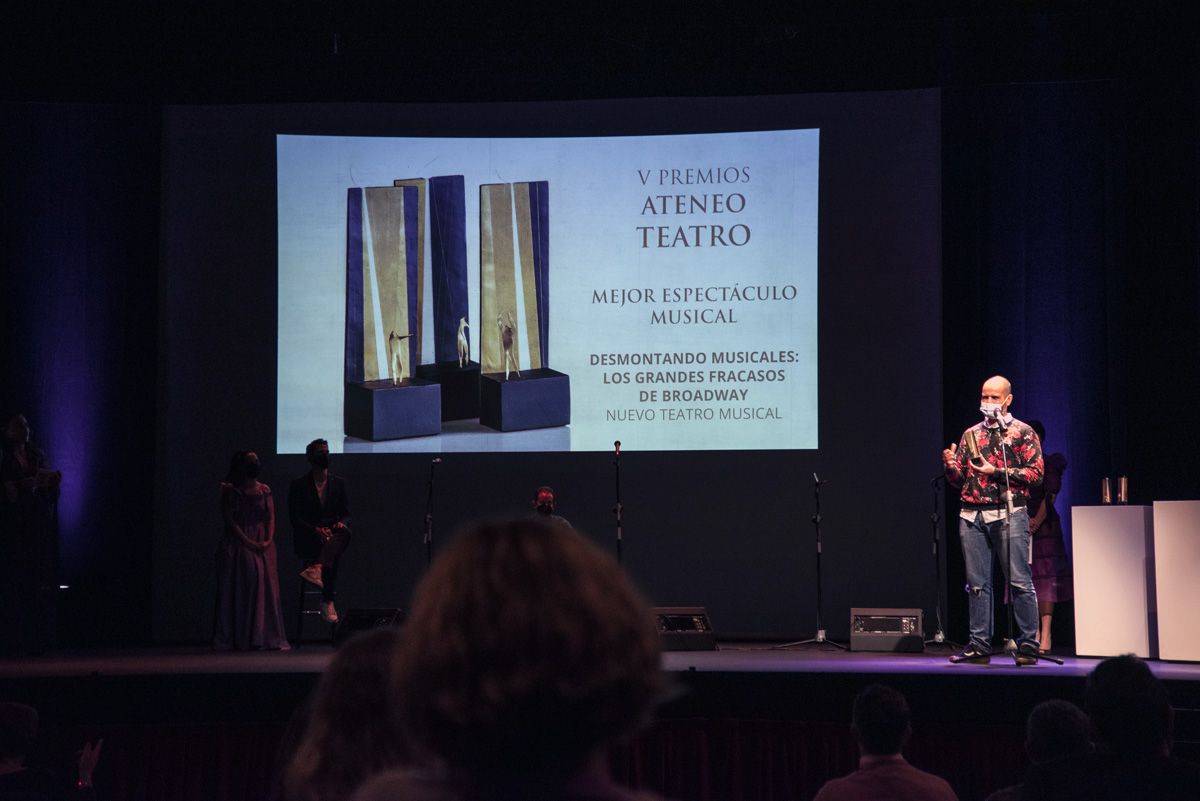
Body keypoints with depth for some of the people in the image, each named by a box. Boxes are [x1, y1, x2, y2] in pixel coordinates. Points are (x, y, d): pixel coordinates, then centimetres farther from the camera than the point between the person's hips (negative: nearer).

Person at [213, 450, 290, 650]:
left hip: (263, 545, 3)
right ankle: (243, 639, -10)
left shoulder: (265, 490, 14)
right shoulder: (230, 490, 4)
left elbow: (271, 517, 8)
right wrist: (247, 541, -14)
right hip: (239, 544, -3)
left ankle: (269, 638, -7)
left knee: (267, 585, -5)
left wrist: (268, 540, -9)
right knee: (241, 586, -10)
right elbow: (229, 519, -4)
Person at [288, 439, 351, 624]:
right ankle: (329, 601, -42)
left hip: (333, 534, 3)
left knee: (344, 534, -35)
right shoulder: (298, 485, 3)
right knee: (334, 554, -35)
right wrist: (315, 530, -20)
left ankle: (317, 568, -54)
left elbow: (346, 513, 16)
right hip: (307, 540, -3)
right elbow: (295, 518, -3)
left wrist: (342, 523, -10)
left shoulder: (338, 483, 15)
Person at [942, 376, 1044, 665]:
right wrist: (951, 466, -3)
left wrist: (996, 472, -12)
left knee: (1020, 581, -7)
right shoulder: (971, 434, 18)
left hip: (1009, 514, -5)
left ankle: (1028, 645, -4)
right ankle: (979, 644, 9)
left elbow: (1035, 473, -5)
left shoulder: (1022, 432, 5)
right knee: (977, 583, 4)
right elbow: (958, 480, 19)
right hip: (972, 516, 5)